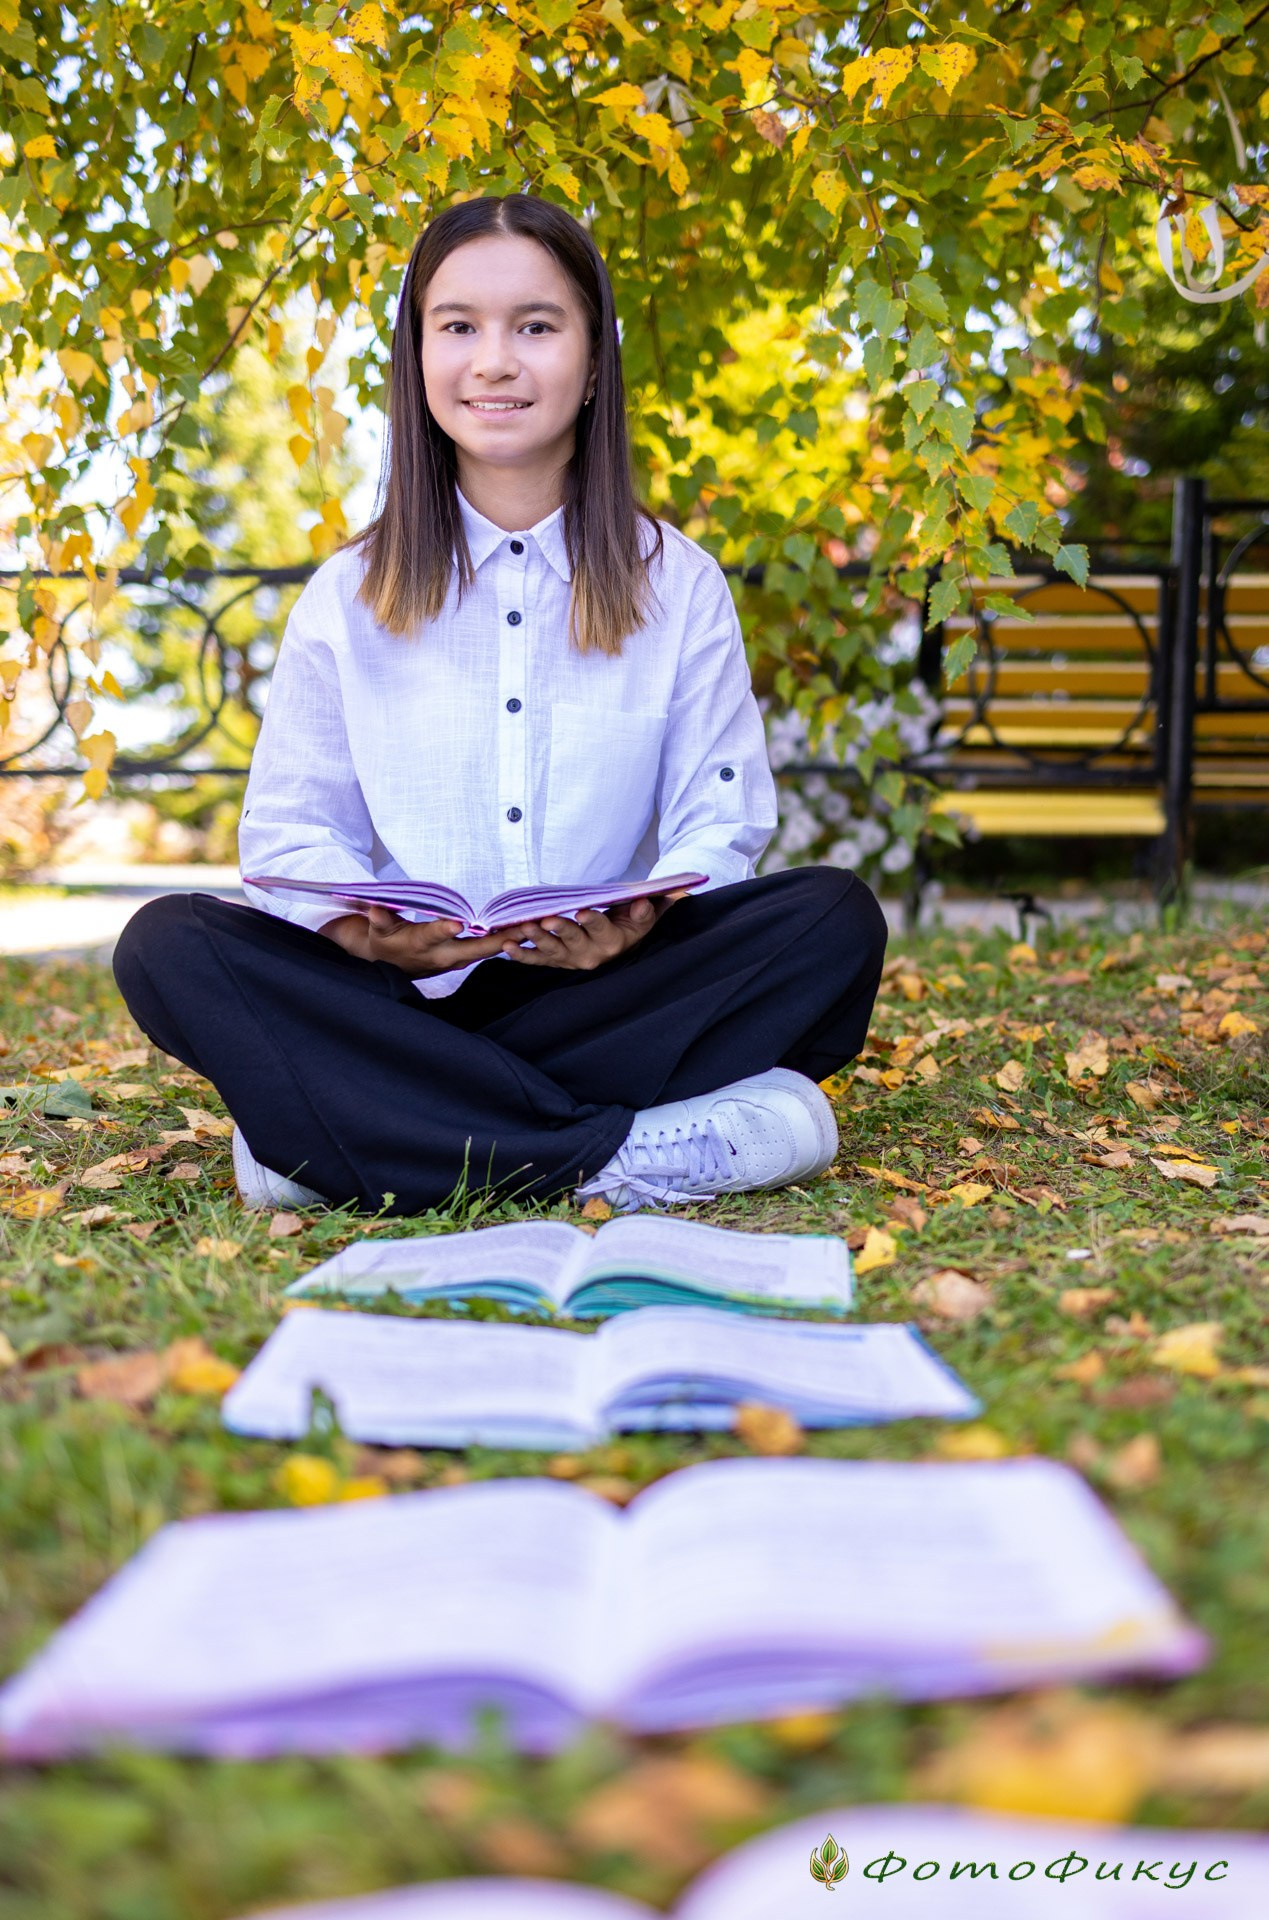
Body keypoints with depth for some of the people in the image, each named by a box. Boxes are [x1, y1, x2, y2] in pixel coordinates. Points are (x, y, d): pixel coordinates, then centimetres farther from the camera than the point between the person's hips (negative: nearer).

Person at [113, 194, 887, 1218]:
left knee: (837, 916, -25)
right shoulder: (350, 595, 8)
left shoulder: (678, 585, 7)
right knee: (167, 945, -25)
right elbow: (290, 829, 4)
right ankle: (626, 1155, -33)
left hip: (610, 989, 1)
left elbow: (721, 822, 2)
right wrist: (366, 930, -20)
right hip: (404, 1000, 0)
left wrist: (645, 918, -21)